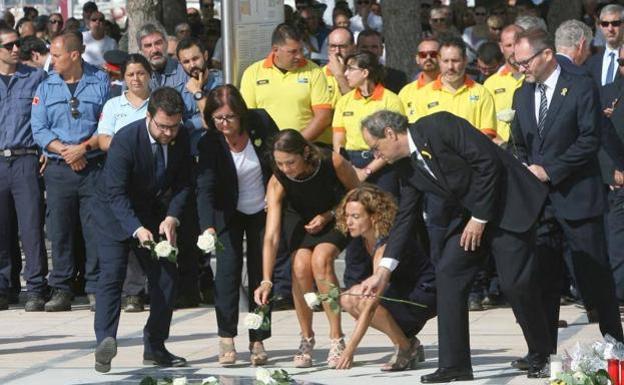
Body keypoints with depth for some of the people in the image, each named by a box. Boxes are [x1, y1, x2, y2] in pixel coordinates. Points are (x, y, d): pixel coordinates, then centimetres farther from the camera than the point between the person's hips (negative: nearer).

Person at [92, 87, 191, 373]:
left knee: (166, 275, 3)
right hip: (116, 212, -5)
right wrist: (137, 229, -38)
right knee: (112, 273, -18)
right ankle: (105, 341, -30)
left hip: (154, 213, 5)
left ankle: (154, 346, 10)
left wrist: (172, 217, -19)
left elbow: (183, 183, -2)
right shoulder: (125, 140, -28)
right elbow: (116, 193, -28)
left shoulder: (181, 139, -12)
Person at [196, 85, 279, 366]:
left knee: (261, 273, -1)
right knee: (228, 268, -13)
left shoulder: (260, 122, -17)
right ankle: (226, 340, -10)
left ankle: (258, 342, 5)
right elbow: (205, 188, -27)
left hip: (263, 213, 1)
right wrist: (207, 227, -41)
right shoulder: (209, 143, -19)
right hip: (229, 214, -1)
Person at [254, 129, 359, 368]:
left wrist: (328, 216, -22)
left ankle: (336, 340, -20)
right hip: (300, 219, 2)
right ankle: (306, 339, -5)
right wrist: (266, 281, -39)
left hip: (336, 217, -2)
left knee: (321, 259, -27)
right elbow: (271, 236, -32)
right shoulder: (277, 182, -28)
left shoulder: (333, 163, -32)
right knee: (301, 265, -23)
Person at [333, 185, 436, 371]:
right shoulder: (365, 239, -4)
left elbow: (371, 304, -33)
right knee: (347, 300, -5)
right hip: (405, 292, 9)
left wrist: (350, 349, -36)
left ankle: (406, 348, -10)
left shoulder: (385, 246, -29)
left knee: (361, 298, -26)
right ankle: (409, 344, 3)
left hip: (425, 296, -9)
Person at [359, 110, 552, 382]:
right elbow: (405, 217, 7)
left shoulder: (440, 126, -20)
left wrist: (479, 218, -16)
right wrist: (383, 271, 2)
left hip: (510, 204, -8)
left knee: (515, 283, -11)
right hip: (471, 214, 8)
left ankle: (541, 357, 9)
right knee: (447, 273, -5)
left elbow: (488, 162, -21)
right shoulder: (406, 166, 4)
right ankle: (454, 364, -2)